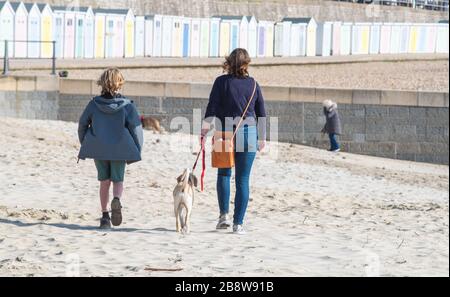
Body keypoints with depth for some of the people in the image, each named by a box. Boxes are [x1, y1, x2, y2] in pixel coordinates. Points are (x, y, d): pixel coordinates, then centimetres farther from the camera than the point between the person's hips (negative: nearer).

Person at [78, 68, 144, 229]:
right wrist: (137, 150, 4)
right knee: (118, 180, 11)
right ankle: (116, 200, -21)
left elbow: (82, 124, 6)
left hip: (98, 149, 2)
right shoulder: (127, 105, -6)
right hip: (120, 149, -1)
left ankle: (105, 216, 8)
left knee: (104, 182, 13)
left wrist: (84, 144, 20)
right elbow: (135, 127, -6)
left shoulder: (94, 104, -1)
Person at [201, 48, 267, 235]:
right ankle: (238, 223, 1)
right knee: (243, 179, 4)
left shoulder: (222, 82, -2)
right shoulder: (253, 84, 5)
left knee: (224, 173, 17)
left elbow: (212, 109, -8)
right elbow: (261, 113, 9)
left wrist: (204, 132, -5)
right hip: (248, 133, 1)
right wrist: (262, 137, 17)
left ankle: (224, 214, 3)